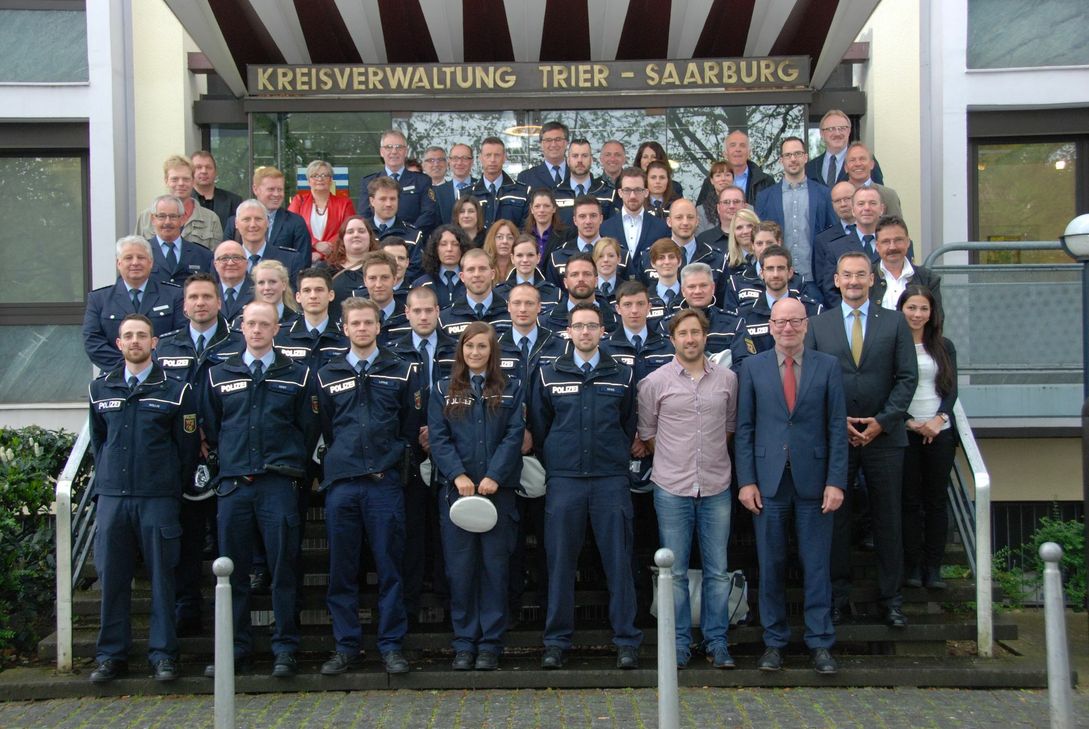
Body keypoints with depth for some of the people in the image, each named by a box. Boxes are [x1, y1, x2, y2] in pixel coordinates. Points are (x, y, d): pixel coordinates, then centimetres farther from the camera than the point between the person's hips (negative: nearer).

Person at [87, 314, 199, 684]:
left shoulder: (176, 390, 2)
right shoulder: (100, 389, 12)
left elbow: (188, 447, 5)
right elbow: (98, 440, 21)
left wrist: (174, 488, 5)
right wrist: (105, 480, 15)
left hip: (159, 499, -3)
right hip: (111, 497, 3)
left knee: (161, 576, 1)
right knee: (111, 577, 4)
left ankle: (163, 654, 8)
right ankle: (111, 655, 13)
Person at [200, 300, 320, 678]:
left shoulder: (297, 375, 7)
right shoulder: (219, 375, 11)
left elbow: (309, 429, 9)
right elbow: (209, 428, 17)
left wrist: (291, 467, 5)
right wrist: (229, 463, 11)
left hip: (279, 486, -2)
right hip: (233, 486, 2)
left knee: (282, 569, -1)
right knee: (232, 570, 5)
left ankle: (285, 650, 6)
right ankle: (236, 649, 13)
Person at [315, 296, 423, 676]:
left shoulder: (402, 372, 8)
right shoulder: (327, 376, 11)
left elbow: (412, 428, 8)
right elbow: (324, 431, 16)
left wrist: (401, 463, 0)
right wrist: (335, 466, 10)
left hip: (386, 483, -1)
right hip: (341, 484, 2)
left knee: (389, 568, 1)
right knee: (341, 570, 5)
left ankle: (391, 646, 9)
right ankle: (346, 646, 14)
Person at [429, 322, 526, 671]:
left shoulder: (511, 388, 8)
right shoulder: (443, 390, 10)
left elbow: (514, 435, -2)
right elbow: (438, 438, 1)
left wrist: (493, 477, -14)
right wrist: (458, 475, -14)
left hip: (498, 489, 0)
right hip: (455, 489, 1)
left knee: (495, 567, 2)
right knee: (460, 569, 3)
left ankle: (490, 644, 9)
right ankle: (463, 643, 11)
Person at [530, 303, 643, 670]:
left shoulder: (622, 375, 8)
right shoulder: (548, 375, 7)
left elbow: (630, 427, 16)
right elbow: (538, 429, 12)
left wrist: (617, 459, 11)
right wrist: (554, 466, 11)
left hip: (611, 480, 0)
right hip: (564, 480, 0)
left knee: (618, 562, 0)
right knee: (560, 563, 2)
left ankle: (626, 641, 8)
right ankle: (556, 642, 11)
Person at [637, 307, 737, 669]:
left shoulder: (727, 379, 4)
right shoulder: (655, 382, 0)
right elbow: (647, 433, 8)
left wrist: (712, 457, 8)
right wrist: (675, 461, 6)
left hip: (716, 488, 1)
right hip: (672, 489, -1)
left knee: (717, 571, 5)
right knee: (675, 571, 4)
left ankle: (716, 642, 15)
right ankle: (679, 642, 14)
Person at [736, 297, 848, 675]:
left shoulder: (828, 366, 4)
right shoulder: (753, 367, 5)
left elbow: (837, 427, 2)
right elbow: (744, 427, 5)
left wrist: (836, 481, -5)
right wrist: (746, 481, -2)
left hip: (813, 480, 0)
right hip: (769, 481, 1)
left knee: (816, 565, 4)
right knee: (770, 565, 6)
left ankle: (820, 643, 13)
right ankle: (774, 641, 17)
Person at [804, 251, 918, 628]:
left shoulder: (895, 323, 5)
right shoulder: (817, 325, 6)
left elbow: (907, 377, 1)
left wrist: (882, 421, -9)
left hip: (884, 437, 0)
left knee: (888, 519, 6)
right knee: (835, 518, 5)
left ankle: (891, 598, 16)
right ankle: (837, 596, 15)